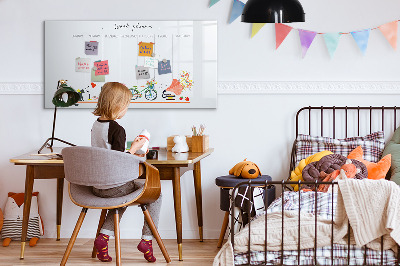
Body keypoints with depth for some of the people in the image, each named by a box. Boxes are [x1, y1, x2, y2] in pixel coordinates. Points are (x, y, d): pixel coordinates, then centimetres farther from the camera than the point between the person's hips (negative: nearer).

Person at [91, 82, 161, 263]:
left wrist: (130, 155, 19)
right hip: (114, 186, -8)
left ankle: (104, 236, 18)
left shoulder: (96, 125, 6)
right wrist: (134, 148, -8)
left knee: (123, 195, 35)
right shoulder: (117, 129, -19)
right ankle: (147, 239, 9)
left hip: (97, 186, 8)